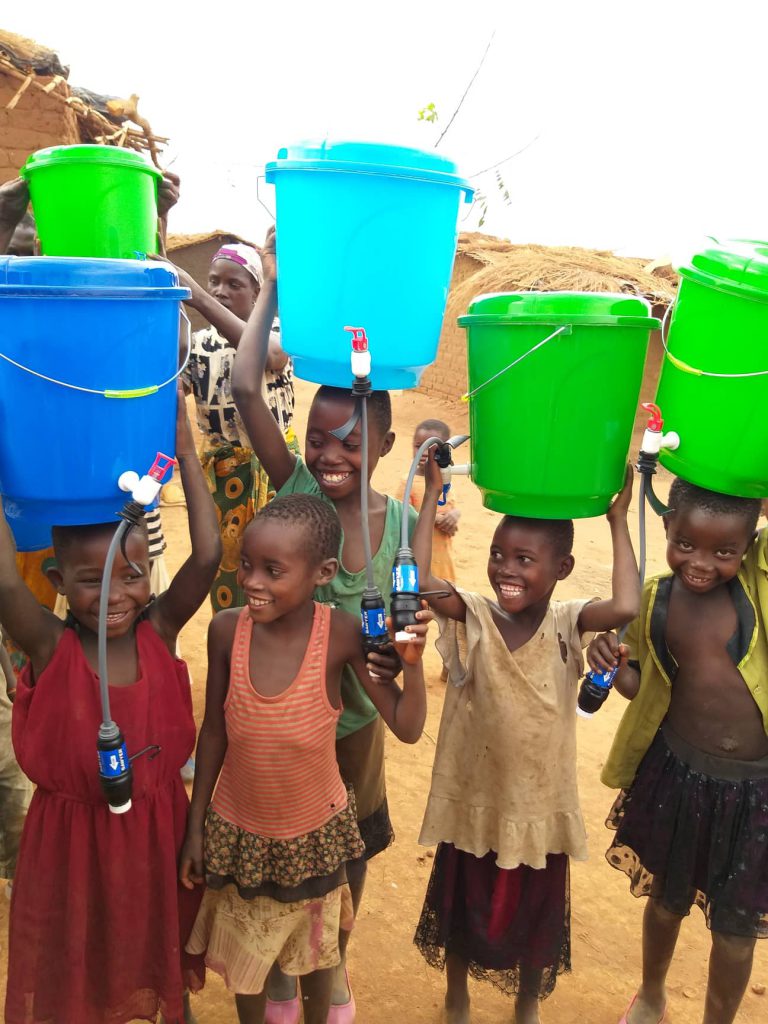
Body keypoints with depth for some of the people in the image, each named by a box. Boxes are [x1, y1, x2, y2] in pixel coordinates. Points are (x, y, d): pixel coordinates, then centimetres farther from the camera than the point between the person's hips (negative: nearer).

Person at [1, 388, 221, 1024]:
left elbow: (207, 557, -27)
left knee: (163, 938, 26)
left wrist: (185, 451, -29)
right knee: (77, 960, 21)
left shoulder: (159, 631, -14)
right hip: (72, 833, -2)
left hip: (157, 825, 2)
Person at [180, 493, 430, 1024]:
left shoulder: (342, 633, -24)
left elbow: (407, 728, -17)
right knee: (243, 952, 23)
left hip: (316, 830, -1)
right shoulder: (227, 629, -19)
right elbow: (214, 731, -6)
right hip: (238, 830, 1)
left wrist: (413, 659, -34)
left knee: (316, 945, 25)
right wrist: (195, 825, 1)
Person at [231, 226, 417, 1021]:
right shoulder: (294, 487, -17)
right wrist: (273, 287, -26)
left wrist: (393, 657, -26)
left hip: (352, 715, 2)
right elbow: (245, 389, -28)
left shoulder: (402, 522, -12)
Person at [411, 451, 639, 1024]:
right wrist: (432, 494, -29)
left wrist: (618, 520, -29)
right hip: (473, 800, 0)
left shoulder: (569, 623, -15)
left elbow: (626, 609, -35)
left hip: (541, 805, 0)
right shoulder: (474, 617, -15)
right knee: (462, 907, 22)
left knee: (536, 914, 23)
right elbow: (417, 582, -32)